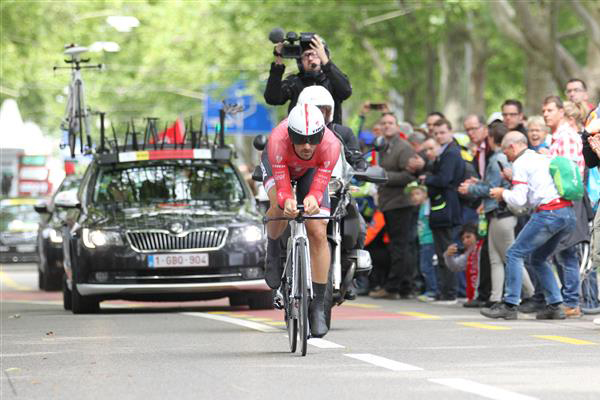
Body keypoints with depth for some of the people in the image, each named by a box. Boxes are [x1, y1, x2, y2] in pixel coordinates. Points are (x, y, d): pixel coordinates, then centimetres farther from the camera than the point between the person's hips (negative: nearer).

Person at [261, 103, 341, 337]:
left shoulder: (331, 145, -40)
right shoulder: (278, 141, -43)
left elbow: (318, 187, -36)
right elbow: (282, 187, -40)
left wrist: (312, 199, -60)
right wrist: (287, 202, -63)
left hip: (311, 170, 1)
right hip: (277, 165, -1)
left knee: (318, 234, -10)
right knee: (280, 206, -34)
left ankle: (318, 305, -1)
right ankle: (273, 251, -1)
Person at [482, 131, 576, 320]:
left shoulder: (520, 164, -2)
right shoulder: (545, 159, 23)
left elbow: (519, 199, -9)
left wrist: (503, 193, 10)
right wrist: (512, 178, 29)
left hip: (548, 214, -8)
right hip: (569, 213, 8)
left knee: (515, 254, 0)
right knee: (538, 258, 20)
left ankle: (509, 305, -4)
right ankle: (555, 305, 12)